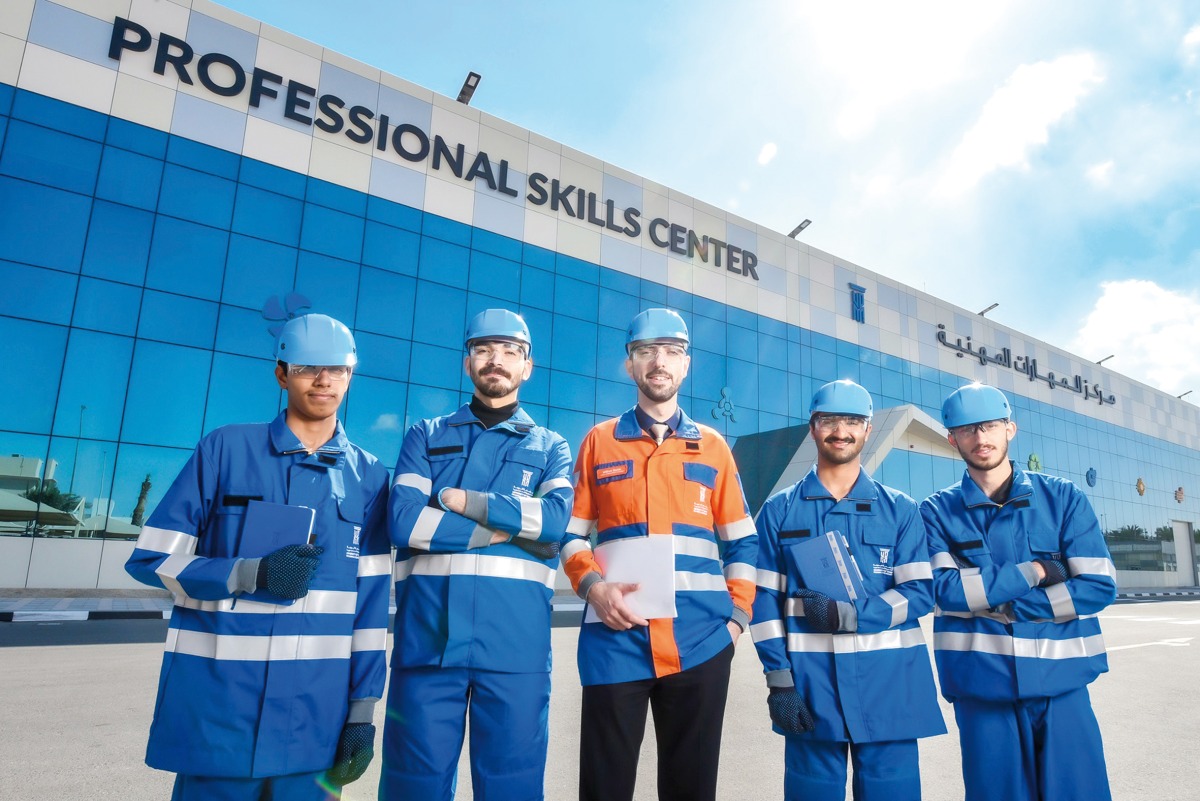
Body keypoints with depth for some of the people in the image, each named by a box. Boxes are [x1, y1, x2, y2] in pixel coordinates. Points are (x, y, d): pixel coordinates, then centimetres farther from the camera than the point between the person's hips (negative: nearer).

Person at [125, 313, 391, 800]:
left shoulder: (368, 476, 4)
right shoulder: (225, 449, 0)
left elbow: (371, 599, 4)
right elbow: (152, 560, 0)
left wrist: (362, 709, 2)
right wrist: (252, 573, -15)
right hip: (215, 700, -1)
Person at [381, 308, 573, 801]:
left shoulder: (550, 447, 14)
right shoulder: (426, 437, 14)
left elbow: (559, 519, -7)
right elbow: (404, 520, -3)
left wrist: (464, 501, -7)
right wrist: (505, 528, -6)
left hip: (515, 644, 0)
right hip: (426, 637, 0)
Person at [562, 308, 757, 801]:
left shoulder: (713, 447, 12)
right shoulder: (599, 441, 9)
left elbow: (742, 543, 13)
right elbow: (571, 534, 8)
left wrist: (738, 615, 2)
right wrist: (593, 586, -9)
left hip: (700, 641, 1)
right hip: (616, 637, -1)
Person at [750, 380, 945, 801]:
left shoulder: (900, 509, 7)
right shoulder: (779, 510, 4)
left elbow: (920, 592, -1)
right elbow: (764, 600, 1)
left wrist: (851, 614, -15)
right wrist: (779, 681, -6)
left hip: (889, 684, 1)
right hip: (810, 683, 0)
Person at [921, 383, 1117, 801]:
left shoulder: (1063, 497, 3)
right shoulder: (938, 511, 1)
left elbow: (1099, 587, -4)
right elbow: (947, 590, -11)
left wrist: (999, 604, -10)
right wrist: (1033, 571, -12)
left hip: (1061, 679, 1)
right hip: (981, 685, 0)